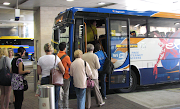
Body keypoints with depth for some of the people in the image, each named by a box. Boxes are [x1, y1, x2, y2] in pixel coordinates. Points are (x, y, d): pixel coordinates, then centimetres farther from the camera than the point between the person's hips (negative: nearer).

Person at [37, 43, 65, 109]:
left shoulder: (40, 59, 0)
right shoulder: (55, 57, -5)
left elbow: (38, 72, 4)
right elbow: (63, 70, -8)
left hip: (44, 81, 1)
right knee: (55, 100, 9)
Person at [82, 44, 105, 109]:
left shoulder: (83, 56, -1)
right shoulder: (95, 56, -8)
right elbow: (98, 66, -9)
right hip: (93, 75, -2)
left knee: (87, 90, 7)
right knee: (96, 89, 12)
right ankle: (100, 102, 26)